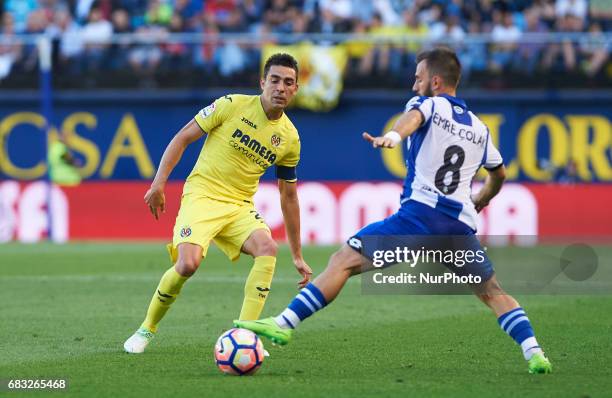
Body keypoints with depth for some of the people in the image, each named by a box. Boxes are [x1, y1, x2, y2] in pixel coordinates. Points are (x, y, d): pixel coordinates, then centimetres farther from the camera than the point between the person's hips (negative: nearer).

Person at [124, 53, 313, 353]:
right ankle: (146, 330, 0)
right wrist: (159, 183, -8)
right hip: (202, 195, -4)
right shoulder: (232, 105, -6)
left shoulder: (289, 138, 6)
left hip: (240, 206, 4)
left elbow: (288, 197, 15)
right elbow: (183, 137, 0)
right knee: (188, 264, -26)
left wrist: (297, 256, 16)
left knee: (268, 248, -27)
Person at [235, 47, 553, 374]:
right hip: (462, 225, 5)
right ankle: (534, 353, 2)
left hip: (420, 213, -5)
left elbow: (414, 116, -17)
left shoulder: (428, 104, 9)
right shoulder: (479, 128, 25)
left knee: (343, 261, -5)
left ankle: (285, 324, -15)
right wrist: (480, 200, 60)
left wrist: (393, 136, -40)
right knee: (492, 293, 19)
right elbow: (499, 174, 40)